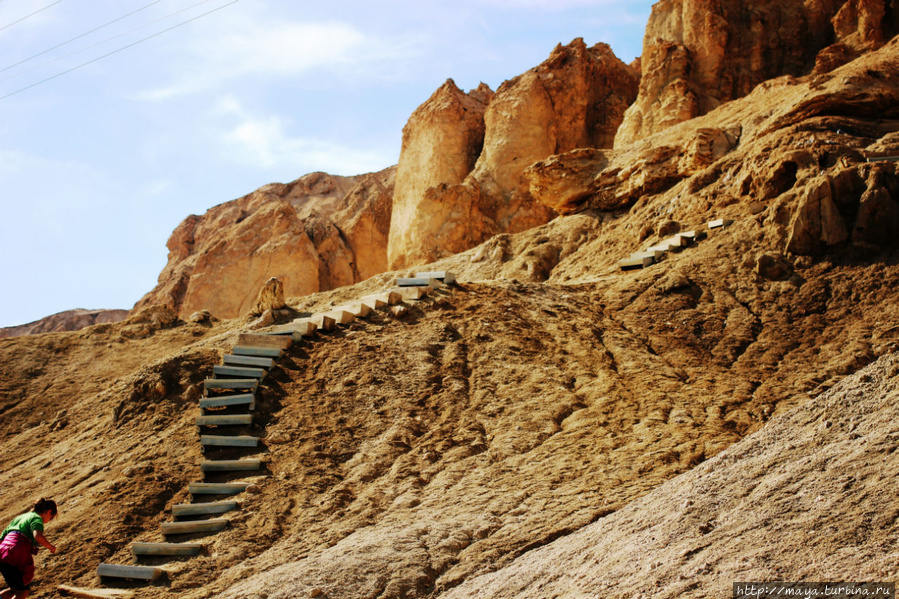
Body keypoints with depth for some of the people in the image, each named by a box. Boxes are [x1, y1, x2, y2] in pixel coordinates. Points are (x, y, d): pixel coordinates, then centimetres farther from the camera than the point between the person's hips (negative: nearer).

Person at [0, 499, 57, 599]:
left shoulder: (19, 517, 26)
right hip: (16, 557, -8)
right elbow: (38, 536, -19)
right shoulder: (36, 519, 1)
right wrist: (51, 547, -4)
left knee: (15, 590, 21)